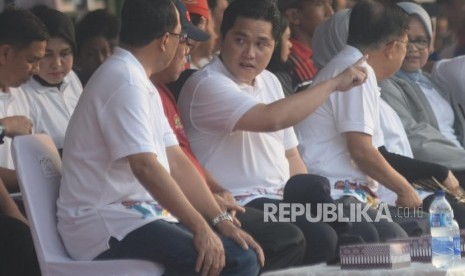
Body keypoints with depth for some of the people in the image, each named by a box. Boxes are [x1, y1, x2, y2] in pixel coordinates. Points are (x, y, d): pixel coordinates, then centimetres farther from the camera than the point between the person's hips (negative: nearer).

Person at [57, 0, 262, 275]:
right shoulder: (125, 82, -15)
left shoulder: (137, 80, 16)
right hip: (108, 226, -10)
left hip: (140, 213, 10)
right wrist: (200, 228, -22)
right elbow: (145, 166, -25)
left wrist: (222, 220, 3)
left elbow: (175, 160, 12)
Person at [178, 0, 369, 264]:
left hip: (282, 202, 9)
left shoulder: (269, 82, 17)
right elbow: (272, 119, -27)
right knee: (320, 238, -29)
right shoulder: (207, 85, -13)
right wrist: (333, 83, -16)